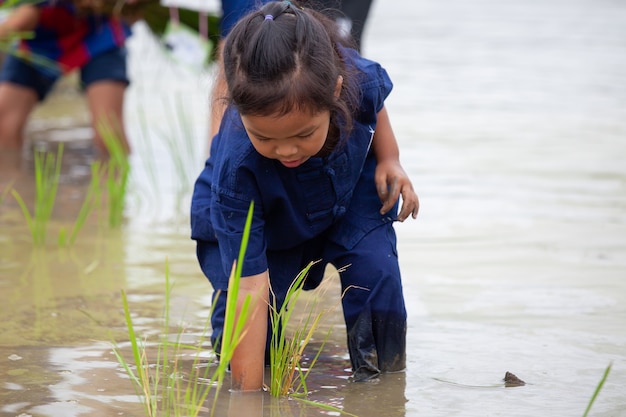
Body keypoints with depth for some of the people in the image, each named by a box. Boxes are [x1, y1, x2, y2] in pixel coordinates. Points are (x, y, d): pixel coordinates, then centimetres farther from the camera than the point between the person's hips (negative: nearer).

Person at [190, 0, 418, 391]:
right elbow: (250, 289, -42)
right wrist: (247, 395, -42)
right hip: (247, 229, -2)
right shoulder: (235, 168, -43)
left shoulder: (361, 79, -36)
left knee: (375, 269, -24)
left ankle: (384, 373, 0)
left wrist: (390, 161, -16)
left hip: (350, 190, 2)